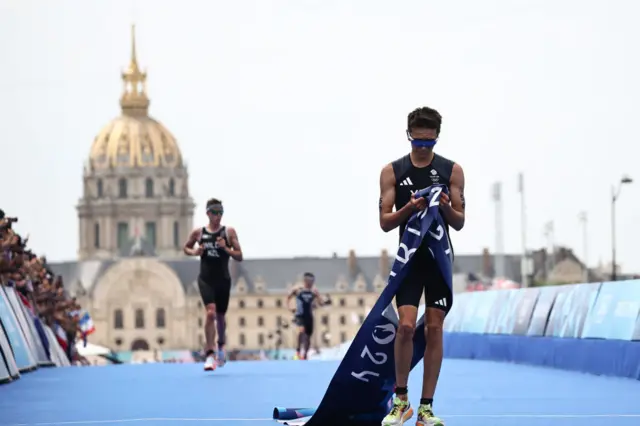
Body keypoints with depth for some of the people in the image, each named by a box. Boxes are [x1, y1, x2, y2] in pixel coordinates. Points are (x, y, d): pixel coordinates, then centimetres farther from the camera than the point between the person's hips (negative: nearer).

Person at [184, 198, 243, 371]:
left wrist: (226, 248, -18)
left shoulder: (229, 232, 0)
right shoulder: (198, 232, 2)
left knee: (220, 316, 13)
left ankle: (221, 345, 43)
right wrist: (194, 252, -3)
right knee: (210, 312, -19)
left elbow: (239, 256, 0)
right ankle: (210, 354, -17)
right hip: (206, 279, -1)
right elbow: (186, 247, 19)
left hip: (223, 280, 1)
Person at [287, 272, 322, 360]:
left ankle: (305, 355, 24)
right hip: (300, 315, -4)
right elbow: (288, 297, 9)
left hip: (309, 316, 4)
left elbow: (320, 303, 2)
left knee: (308, 336, 8)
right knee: (301, 330, -29)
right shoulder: (297, 290, -4)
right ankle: (298, 351, -19)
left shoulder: (314, 291, 2)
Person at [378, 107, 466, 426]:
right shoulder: (392, 171, 3)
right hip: (409, 257, -1)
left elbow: (459, 223, 4)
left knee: (434, 328, 0)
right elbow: (385, 222, 0)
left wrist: (446, 207, -17)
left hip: (440, 258, 1)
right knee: (406, 325, -13)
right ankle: (401, 400, 2)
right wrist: (408, 208, -19)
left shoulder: (452, 171, 3)